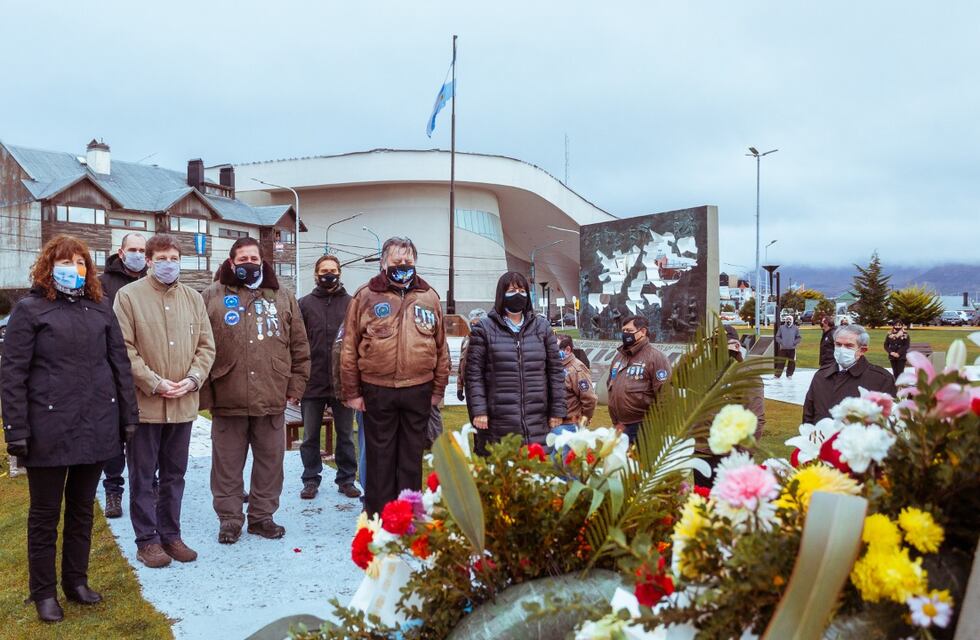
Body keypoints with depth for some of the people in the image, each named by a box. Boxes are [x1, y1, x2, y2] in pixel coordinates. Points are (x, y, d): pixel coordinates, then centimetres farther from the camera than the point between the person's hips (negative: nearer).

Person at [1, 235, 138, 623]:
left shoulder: (101, 309, 9)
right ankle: (43, 592, 22)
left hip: (96, 427, 4)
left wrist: (128, 416, 6)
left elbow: (120, 364, 10)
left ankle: (76, 580, 29)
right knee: (45, 513, 9)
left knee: (83, 508, 15)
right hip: (49, 430, -3)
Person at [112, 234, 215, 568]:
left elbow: (206, 345, 8)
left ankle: (170, 534, 26)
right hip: (143, 403, -4)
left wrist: (193, 379, -7)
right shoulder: (129, 295, -4)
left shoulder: (193, 298, 9)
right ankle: (147, 540, 18)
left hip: (183, 403, 4)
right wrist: (155, 383, -15)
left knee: (174, 475, 14)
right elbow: (124, 349, -10)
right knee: (143, 476, 6)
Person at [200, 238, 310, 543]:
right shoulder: (213, 296, 4)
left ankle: (262, 516, 25)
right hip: (227, 399, -2)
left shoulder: (282, 298, 10)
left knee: (270, 461, 10)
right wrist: (204, 391, -6)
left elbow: (300, 346, 10)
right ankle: (230, 519, 22)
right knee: (227, 463, 8)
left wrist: (295, 385, 5)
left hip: (272, 399, 2)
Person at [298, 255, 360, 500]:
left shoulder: (351, 303, 3)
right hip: (312, 381, 1)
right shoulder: (305, 304, 4)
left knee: (345, 435, 10)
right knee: (310, 436, 10)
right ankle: (311, 479, 22)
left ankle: (346, 479, 21)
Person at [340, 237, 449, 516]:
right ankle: (378, 514, 20)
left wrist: (438, 388, 7)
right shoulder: (365, 296, 1)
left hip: (418, 390, 2)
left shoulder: (429, 297, 8)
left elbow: (441, 347, 10)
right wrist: (352, 392, -2)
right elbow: (349, 348, 0)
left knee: (412, 455, 11)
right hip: (377, 390, -2)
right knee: (379, 456, 9)